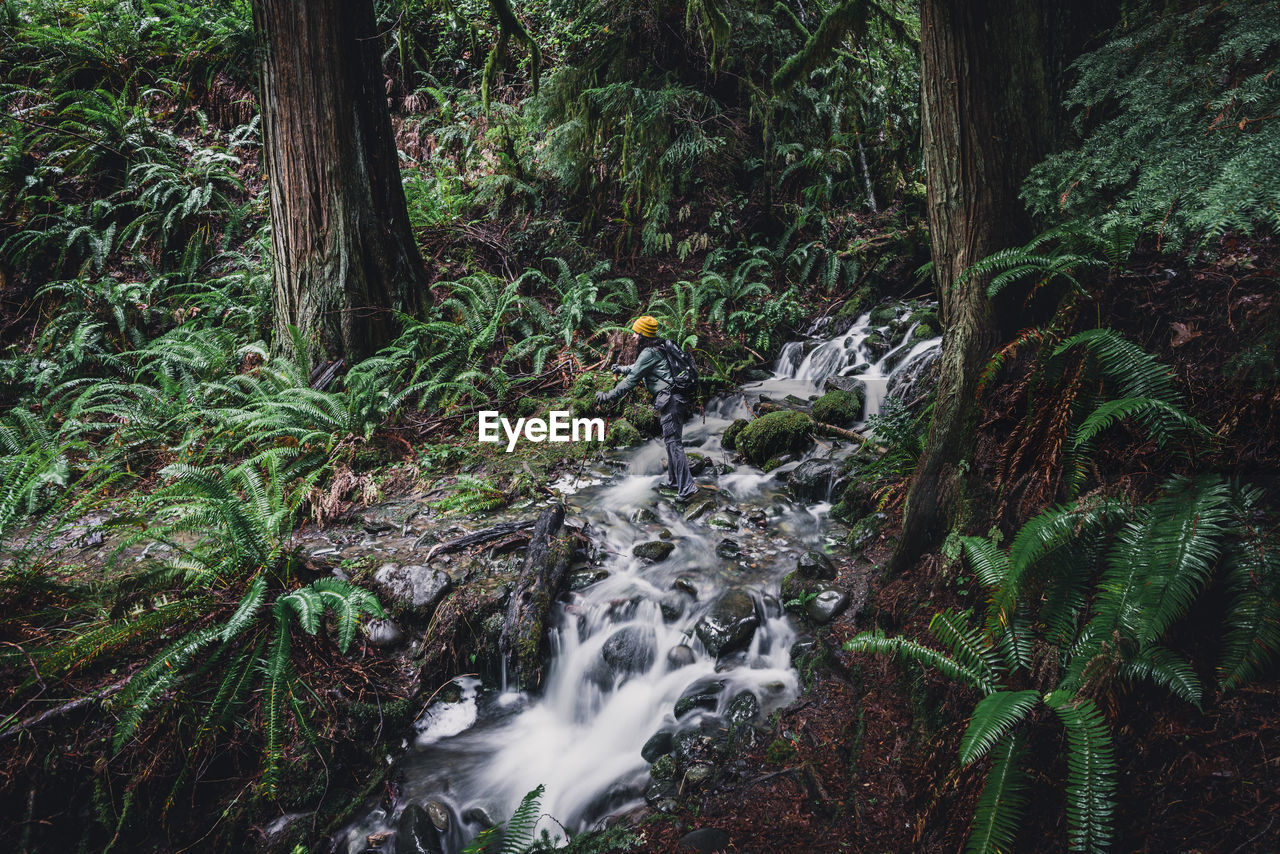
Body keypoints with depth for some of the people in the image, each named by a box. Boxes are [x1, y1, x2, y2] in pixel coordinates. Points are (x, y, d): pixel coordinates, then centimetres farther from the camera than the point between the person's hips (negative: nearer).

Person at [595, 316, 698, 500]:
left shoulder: (649, 353, -9)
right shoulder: (660, 348, 20)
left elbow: (632, 379, -10)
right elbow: (639, 367, 38)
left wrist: (609, 396, -5)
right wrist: (622, 368, 50)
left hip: (670, 400, -10)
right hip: (679, 399, 10)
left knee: (673, 443, -11)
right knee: (672, 441, 17)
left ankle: (687, 487, -16)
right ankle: (673, 482, 26)